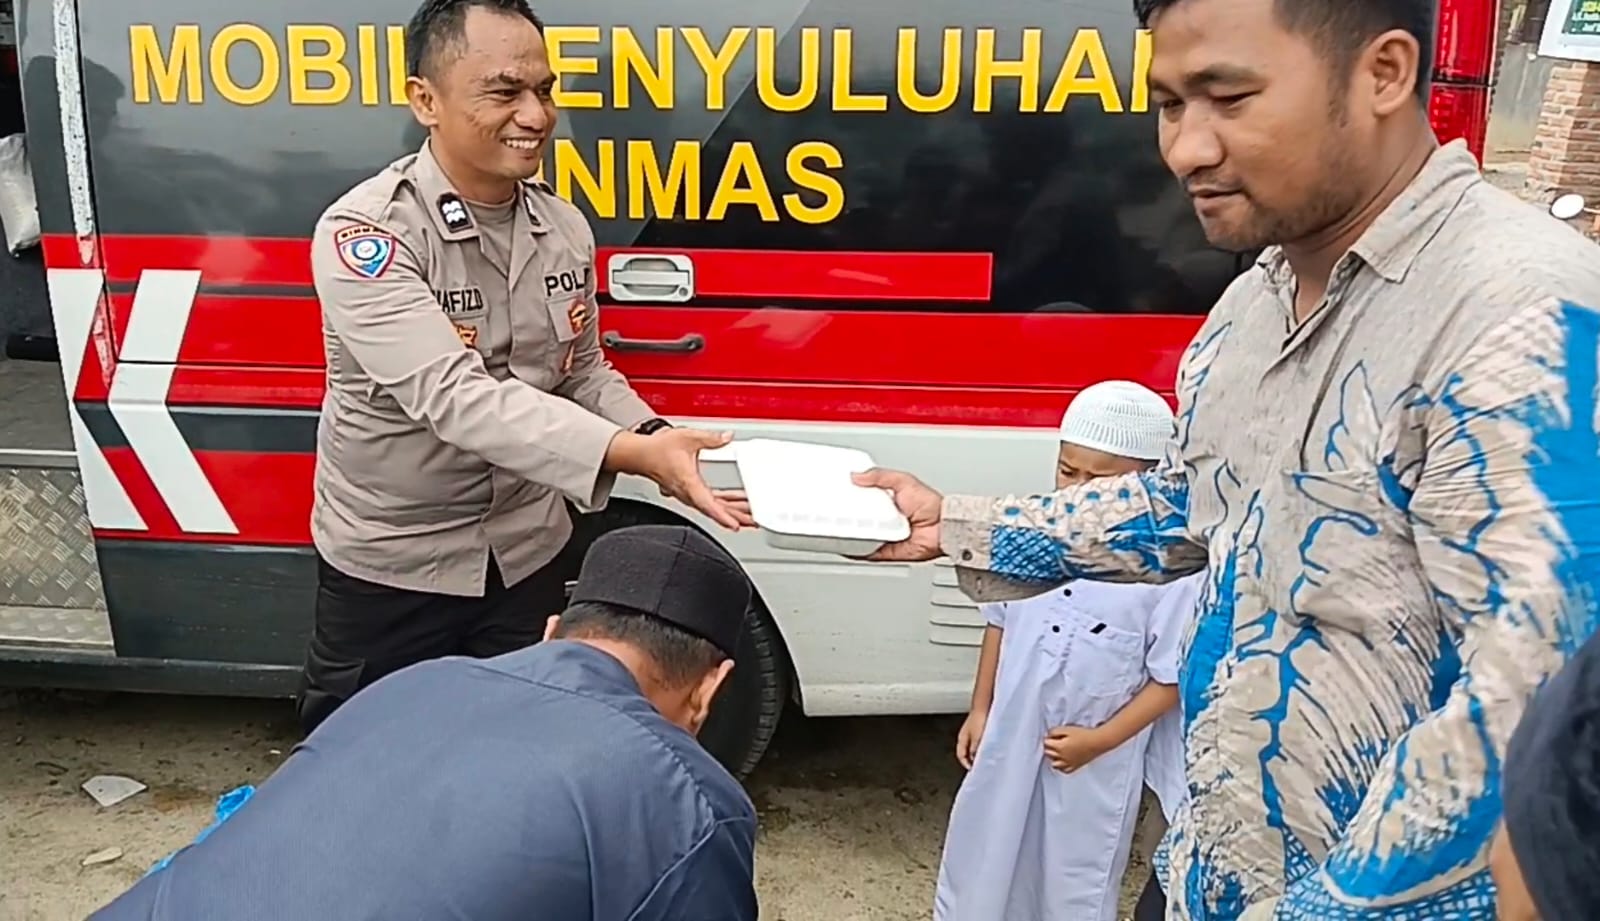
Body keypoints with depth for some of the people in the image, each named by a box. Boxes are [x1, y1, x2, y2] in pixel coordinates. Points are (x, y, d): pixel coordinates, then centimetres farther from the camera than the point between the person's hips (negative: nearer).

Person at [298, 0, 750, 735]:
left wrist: (654, 437, -15)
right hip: (389, 563, -4)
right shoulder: (363, 233, -22)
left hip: (530, 554, 5)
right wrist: (630, 453, -43)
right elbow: (452, 395, -34)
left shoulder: (564, 228, -3)